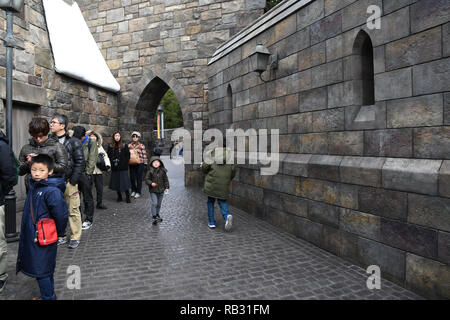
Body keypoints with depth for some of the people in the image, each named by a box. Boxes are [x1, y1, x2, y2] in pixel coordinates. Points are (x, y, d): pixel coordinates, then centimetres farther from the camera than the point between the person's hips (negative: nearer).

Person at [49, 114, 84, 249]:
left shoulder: (73, 142, -5)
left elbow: (80, 162, -8)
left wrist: (73, 180, -12)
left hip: (68, 182, -5)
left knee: (73, 210, 1)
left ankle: (75, 237, 12)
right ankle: (61, 235, 26)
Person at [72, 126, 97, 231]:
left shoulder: (91, 143, -2)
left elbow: (92, 161, -7)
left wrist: (87, 173, -11)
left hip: (85, 175, -5)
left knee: (87, 198, 3)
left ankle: (89, 220, 13)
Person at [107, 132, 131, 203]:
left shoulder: (124, 146, 1)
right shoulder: (110, 146, 7)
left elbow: (128, 156, 2)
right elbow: (108, 156, 10)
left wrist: (124, 164, -6)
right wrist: (112, 162, -2)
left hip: (123, 168, -3)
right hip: (114, 168, 3)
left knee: (125, 182, -5)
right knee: (116, 183, 8)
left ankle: (128, 197, 3)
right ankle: (119, 197, 21)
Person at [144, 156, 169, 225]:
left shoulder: (162, 171, 1)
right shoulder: (150, 171, -7)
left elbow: (165, 179, 7)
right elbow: (147, 179, -7)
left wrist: (166, 187, 1)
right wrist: (151, 183, -24)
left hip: (161, 190, 3)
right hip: (153, 190, -3)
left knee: (159, 203, 14)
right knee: (154, 203, -12)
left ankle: (157, 214, 33)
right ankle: (154, 217, -7)